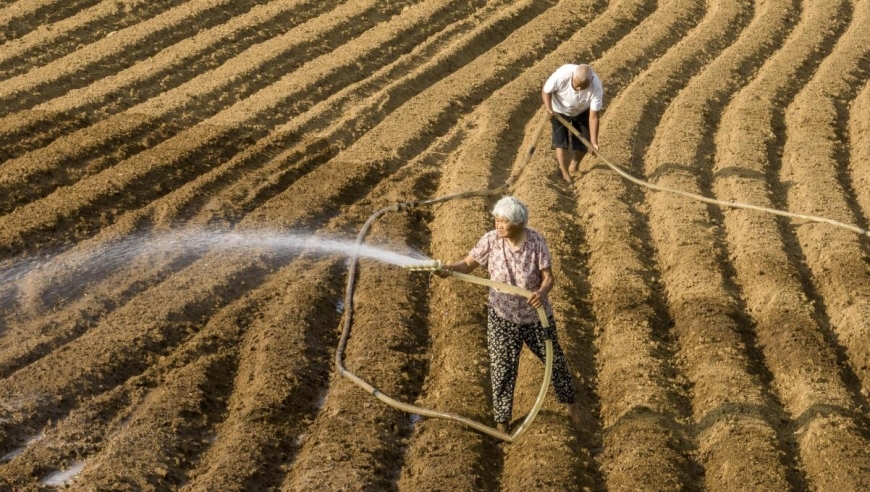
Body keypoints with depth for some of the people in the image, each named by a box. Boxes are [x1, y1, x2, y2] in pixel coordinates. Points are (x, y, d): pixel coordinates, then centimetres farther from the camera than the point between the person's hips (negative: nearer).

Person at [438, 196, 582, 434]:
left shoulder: (536, 241, -18)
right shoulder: (490, 240, -16)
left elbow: (548, 276, -17)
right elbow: (468, 264, -14)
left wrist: (542, 292, -39)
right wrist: (450, 268, -36)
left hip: (536, 315, 0)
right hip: (502, 317, 0)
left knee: (555, 359, 17)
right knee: (502, 369, 4)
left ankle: (570, 402, 43)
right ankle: (502, 421, 21)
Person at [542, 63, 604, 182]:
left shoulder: (597, 88, -38)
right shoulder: (562, 75, -42)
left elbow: (593, 116, -28)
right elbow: (546, 90, -22)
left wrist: (593, 141, -26)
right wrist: (548, 108, -37)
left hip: (582, 111, 1)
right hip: (560, 110, -1)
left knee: (583, 141, 2)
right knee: (560, 140, -9)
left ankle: (573, 165, 30)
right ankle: (565, 173, 4)